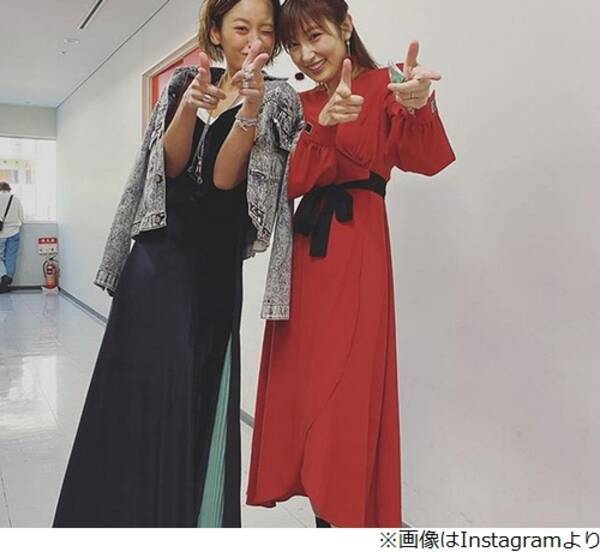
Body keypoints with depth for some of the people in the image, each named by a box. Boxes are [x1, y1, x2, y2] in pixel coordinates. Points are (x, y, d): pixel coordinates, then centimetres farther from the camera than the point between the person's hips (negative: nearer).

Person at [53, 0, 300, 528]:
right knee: (134, 392, 5)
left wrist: (250, 108, -27)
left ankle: (186, 517, 19)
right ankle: (117, 511, 22)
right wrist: (189, 107, -18)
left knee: (194, 402, 1)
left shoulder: (275, 97, 0)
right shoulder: (185, 82, 10)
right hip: (155, 254, 3)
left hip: (213, 265, -2)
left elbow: (224, 177, -12)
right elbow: (171, 165, -1)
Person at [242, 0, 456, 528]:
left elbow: (427, 160, -17)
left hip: (356, 252, -6)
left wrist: (419, 108, -38)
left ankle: (345, 518, 10)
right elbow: (289, 184, -1)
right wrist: (323, 126, -17)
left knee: (345, 384, -5)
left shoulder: (382, 86, -1)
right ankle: (325, 511, 24)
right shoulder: (299, 105, 14)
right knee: (303, 382, 9)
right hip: (304, 250, 6)